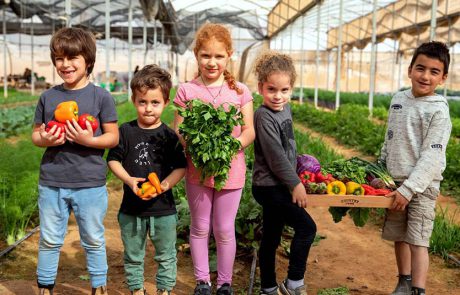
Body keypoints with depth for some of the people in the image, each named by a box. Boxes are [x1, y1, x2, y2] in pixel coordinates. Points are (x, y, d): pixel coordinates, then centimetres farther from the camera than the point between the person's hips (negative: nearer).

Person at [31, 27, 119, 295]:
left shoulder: (101, 97, -5)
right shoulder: (48, 97, 5)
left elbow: (113, 137, -3)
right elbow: (36, 133, 12)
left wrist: (89, 140, -21)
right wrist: (44, 139, -11)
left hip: (90, 184, -2)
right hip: (51, 182, 3)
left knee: (94, 241, 12)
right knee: (49, 240, 14)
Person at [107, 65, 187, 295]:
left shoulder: (169, 135, -6)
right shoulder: (126, 131, -3)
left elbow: (181, 167, -4)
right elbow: (113, 159, 0)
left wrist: (165, 185, -20)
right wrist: (129, 179, -16)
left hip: (163, 208, -1)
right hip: (131, 208, 1)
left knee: (166, 256, 14)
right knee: (133, 256, 17)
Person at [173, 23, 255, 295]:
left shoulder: (240, 91, 0)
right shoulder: (187, 91, -1)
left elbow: (250, 131, -1)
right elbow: (177, 132, -2)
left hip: (231, 169, 0)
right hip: (197, 169, 0)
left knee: (225, 230, 9)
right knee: (200, 228, 13)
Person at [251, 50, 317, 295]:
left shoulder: (285, 109, 8)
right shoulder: (264, 116, -19)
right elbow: (276, 157, -20)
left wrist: (298, 166, 24)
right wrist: (295, 184, -16)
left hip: (279, 186, 8)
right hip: (269, 186, -8)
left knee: (271, 238, 15)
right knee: (306, 227, -8)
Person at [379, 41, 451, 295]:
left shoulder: (439, 110, -12)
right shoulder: (398, 100, 6)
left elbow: (431, 157, -17)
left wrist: (408, 189, -21)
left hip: (422, 185, -5)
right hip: (395, 181, 6)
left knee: (417, 240, -6)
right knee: (399, 236, 14)